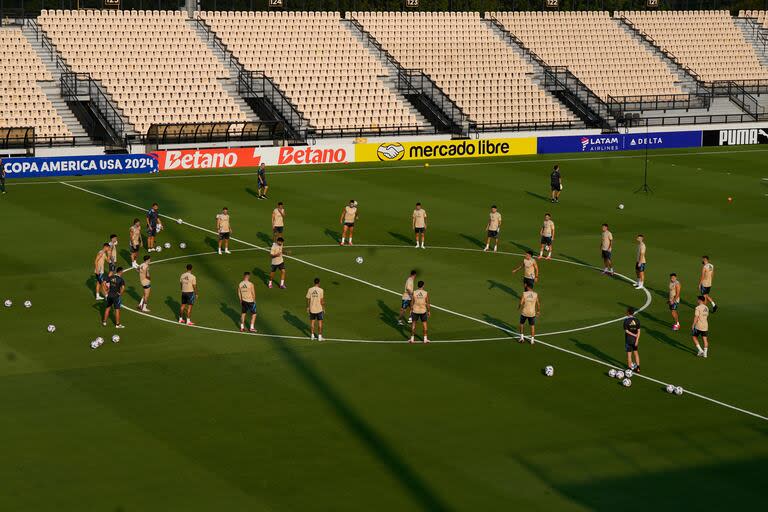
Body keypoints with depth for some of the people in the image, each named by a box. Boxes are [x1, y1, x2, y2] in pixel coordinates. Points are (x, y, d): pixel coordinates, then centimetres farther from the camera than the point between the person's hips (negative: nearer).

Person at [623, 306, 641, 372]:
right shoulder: (637, 320, -3)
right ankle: (638, 367, 16)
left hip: (628, 340, -4)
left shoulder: (626, 320, -14)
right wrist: (637, 340, -6)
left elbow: (626, 331, -15)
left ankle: (630, 368, 12)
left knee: (629, 354, 6)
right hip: (635, 340, 4)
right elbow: (638, 331, -6)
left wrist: (634, 335, -8)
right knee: (636, 353, 17)